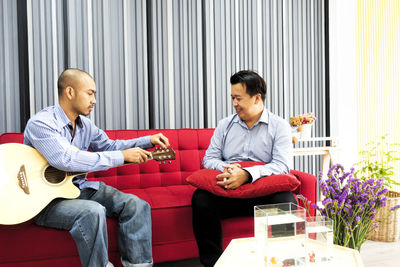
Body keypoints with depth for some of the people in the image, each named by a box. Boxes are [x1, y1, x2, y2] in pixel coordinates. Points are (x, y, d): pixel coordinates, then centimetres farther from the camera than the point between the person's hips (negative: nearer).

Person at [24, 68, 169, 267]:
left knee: (136, 205, -9)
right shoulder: (40, 124, -18)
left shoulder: (85, 125, 8)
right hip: (47, 198, -7)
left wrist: (148, 141, 11)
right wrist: (122, 156, -30)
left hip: (80, 187, 8)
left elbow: (108, 146, 23)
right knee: (93, 211, -36)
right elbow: (67, 160, -33)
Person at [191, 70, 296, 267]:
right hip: (226, 191, 3)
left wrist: (247, 174, -25)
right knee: (200, 198, -26)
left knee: (286, 201, -33)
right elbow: (209, 159, 11)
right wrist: (224, 168, -14)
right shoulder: (225, 125, 16)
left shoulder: (279, 126, 5)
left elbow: (282, 165, -9)